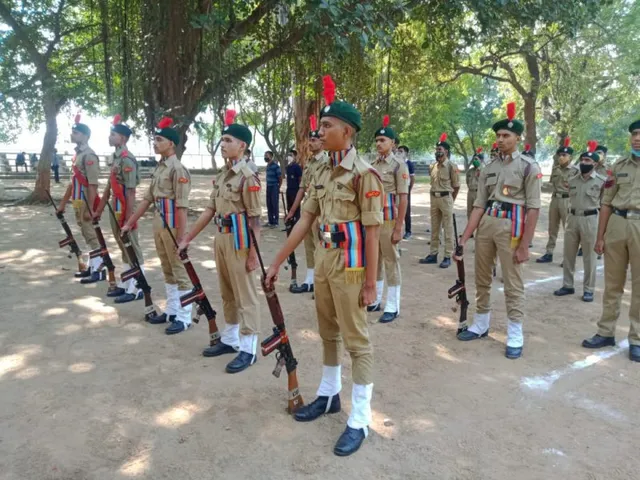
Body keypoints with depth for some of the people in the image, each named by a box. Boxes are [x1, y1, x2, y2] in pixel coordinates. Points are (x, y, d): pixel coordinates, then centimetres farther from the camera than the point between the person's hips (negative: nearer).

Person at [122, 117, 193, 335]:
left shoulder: (178, 169, -15)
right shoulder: (159, 168, 12)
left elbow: (182, 206, -19)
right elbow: (147, 198, 17)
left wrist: (181, 237, -21)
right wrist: (130, 222, 18)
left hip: (173, 225, -9)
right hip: (158, 224, 9)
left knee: (180, 272, 0)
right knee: (167, 271, 16)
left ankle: (184, 317, 9)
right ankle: (171, 311, 28)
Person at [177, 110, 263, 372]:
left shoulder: (247, 177, -14)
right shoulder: (221, 175, 10)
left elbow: (254, 218, -16)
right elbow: (210, 210, 14)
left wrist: (253, 254, -17)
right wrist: (187, 238, 14)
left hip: (239, 241, -9)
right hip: (221, 239, 9)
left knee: (245, 295, 1)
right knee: (227, 293, 18)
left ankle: (248, 348, 11)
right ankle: (230, 339, 32)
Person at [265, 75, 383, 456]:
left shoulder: (364, 174, -14)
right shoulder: (323, 173, 8)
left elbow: (372, 232, -15)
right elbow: (307, 219, 11)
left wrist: (370, 282, -16)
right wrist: (278, 262, 10)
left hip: (350, 266, -8)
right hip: (324, 262, 8)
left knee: (356, 340, 2)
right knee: (329, 334, 20)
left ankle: (360, 420, 14)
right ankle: (329, 395, 39)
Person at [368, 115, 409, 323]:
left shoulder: (398, 165, -9)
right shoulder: (374, 165, 11)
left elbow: (403, 198, -12)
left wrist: (398, 227, -16)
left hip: (389, 219, -7)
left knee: (391, 260, 0)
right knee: (374, 259, 14)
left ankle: (393, 307, 9)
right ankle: (375, 300, 27)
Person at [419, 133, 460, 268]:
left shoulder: (451, 166, -9)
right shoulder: (432, 166, 8)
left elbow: (456, 186, -3)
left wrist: (449, 200, 4)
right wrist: (435, 196, 15)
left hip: (446, 198, -6)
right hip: (434, 198, 6)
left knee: (448, 229, -1)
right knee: (434, 228, 12)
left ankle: (448, 257, 3)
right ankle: (433, 254, 21)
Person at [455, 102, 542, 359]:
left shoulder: (528, 167, -3)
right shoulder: (489, 168, 11)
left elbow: (533, 208, -7)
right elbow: (479, 205, 9)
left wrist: (524, 245, -13)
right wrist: (464, 238, 2)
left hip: (512, 225, -5)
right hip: (486, 224, 6)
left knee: (513, 283, 1)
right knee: (482, 279, 15)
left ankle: (515, 337, 12)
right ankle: (480, 325, 31)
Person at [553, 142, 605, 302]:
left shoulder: (602, 181, -6)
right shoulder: (572, 177, 2)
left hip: (590, 219, -4)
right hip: (572, 217, 4)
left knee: (589, 256, 4)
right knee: (568, 254, 10)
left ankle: (589, 289, 13)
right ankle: (567, 285, 22)